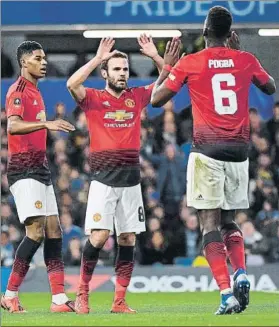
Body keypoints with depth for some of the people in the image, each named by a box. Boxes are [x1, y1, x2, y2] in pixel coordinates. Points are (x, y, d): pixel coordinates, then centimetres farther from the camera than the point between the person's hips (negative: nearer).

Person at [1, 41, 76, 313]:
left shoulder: (35, 91, 18)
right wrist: (46, 124, -35)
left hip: (39, 169, 10)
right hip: (23, 170, -10)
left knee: (53, 230, 4)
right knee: (36, 231, -15)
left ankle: (59, 299, 2)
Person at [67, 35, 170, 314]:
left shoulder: (137, 97, 9)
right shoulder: (93, 99, -1)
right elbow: (72, 84, -21)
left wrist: (154, 56, 0)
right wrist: (98, 58, -17)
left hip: (131, 180, 4)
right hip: (103, 180, -4)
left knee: (128, 239, 2)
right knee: (98, 236, -13)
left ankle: (119, 301, 7)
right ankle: (82, 294, 0)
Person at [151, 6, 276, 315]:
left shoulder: (190, 63, -2)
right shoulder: (246, 60, 6)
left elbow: (156, 99, 5)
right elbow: (270, 88, 25)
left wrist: (167, 66, 19)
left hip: (207, 151, -3)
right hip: (239, 150, 3)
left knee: (209, 222, -3)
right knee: (228, 220, 17)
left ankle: (227, 293, -16)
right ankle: (241, 274, -8)